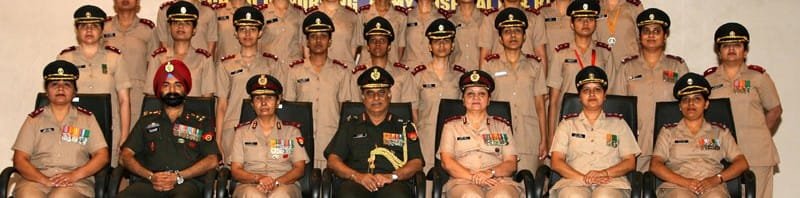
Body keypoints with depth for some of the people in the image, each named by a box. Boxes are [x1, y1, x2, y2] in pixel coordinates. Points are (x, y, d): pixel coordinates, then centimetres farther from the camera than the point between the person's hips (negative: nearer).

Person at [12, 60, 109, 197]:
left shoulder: (87, 119, 15)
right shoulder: (34, 119, 15)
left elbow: (102, 156, 7)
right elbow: (20, 159, 7)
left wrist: (75, 175, -11)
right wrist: (45, 180, -12)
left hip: (75, 183, -1)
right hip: (36, 180, 1)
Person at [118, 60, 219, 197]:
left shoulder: (201, 123, 19)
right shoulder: (147, 120, 25)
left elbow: (212, 160, 6)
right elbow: (126, 155, 15)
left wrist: (178, 177, -8)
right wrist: (150, 176, -4)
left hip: (186, 183, -2)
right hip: (148, 182, 2)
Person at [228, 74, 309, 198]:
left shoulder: (291, 130, 14)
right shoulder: (242, 131, 15)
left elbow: (299, 169, 7)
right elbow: (235, 170, 8)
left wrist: (276, 182, -13)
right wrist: (258, 178, -13)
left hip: (285, 184, 0)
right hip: (250, 185, 0)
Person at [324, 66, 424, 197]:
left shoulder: (404, 127, 21)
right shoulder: (350, 125, 23)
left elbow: (417, 163, 10)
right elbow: (333, 160, 12)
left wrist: (392, 176, -9)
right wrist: (357, 176, -7)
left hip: (392, 185, 0)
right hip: (356, 184, 0)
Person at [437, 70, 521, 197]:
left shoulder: (502, 126, 22)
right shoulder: (451, 126, 19)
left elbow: (511, 164, 11)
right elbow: (447, 162, 5)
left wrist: (490, 172, -11)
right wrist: (473, 177, -12)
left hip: (499, 181, 1)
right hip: (463, 182, -1)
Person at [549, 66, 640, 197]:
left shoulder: (618, 123, 22)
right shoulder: (567, 124, 21)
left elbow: (630, 162, 13)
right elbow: (556, 162, 9)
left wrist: (604, 173, -8)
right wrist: (583, 178, -10)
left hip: (612, 182, 0)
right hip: (574, 182, 0)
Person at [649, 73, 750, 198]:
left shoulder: (720, 132, 23)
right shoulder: (668, 131, 20)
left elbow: (742, 163, 12)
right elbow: (655, 165, 6)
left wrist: (716, 179, -8)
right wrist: (685, 182, -11)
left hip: (712, 187, 1)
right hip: (676, 187, -1)